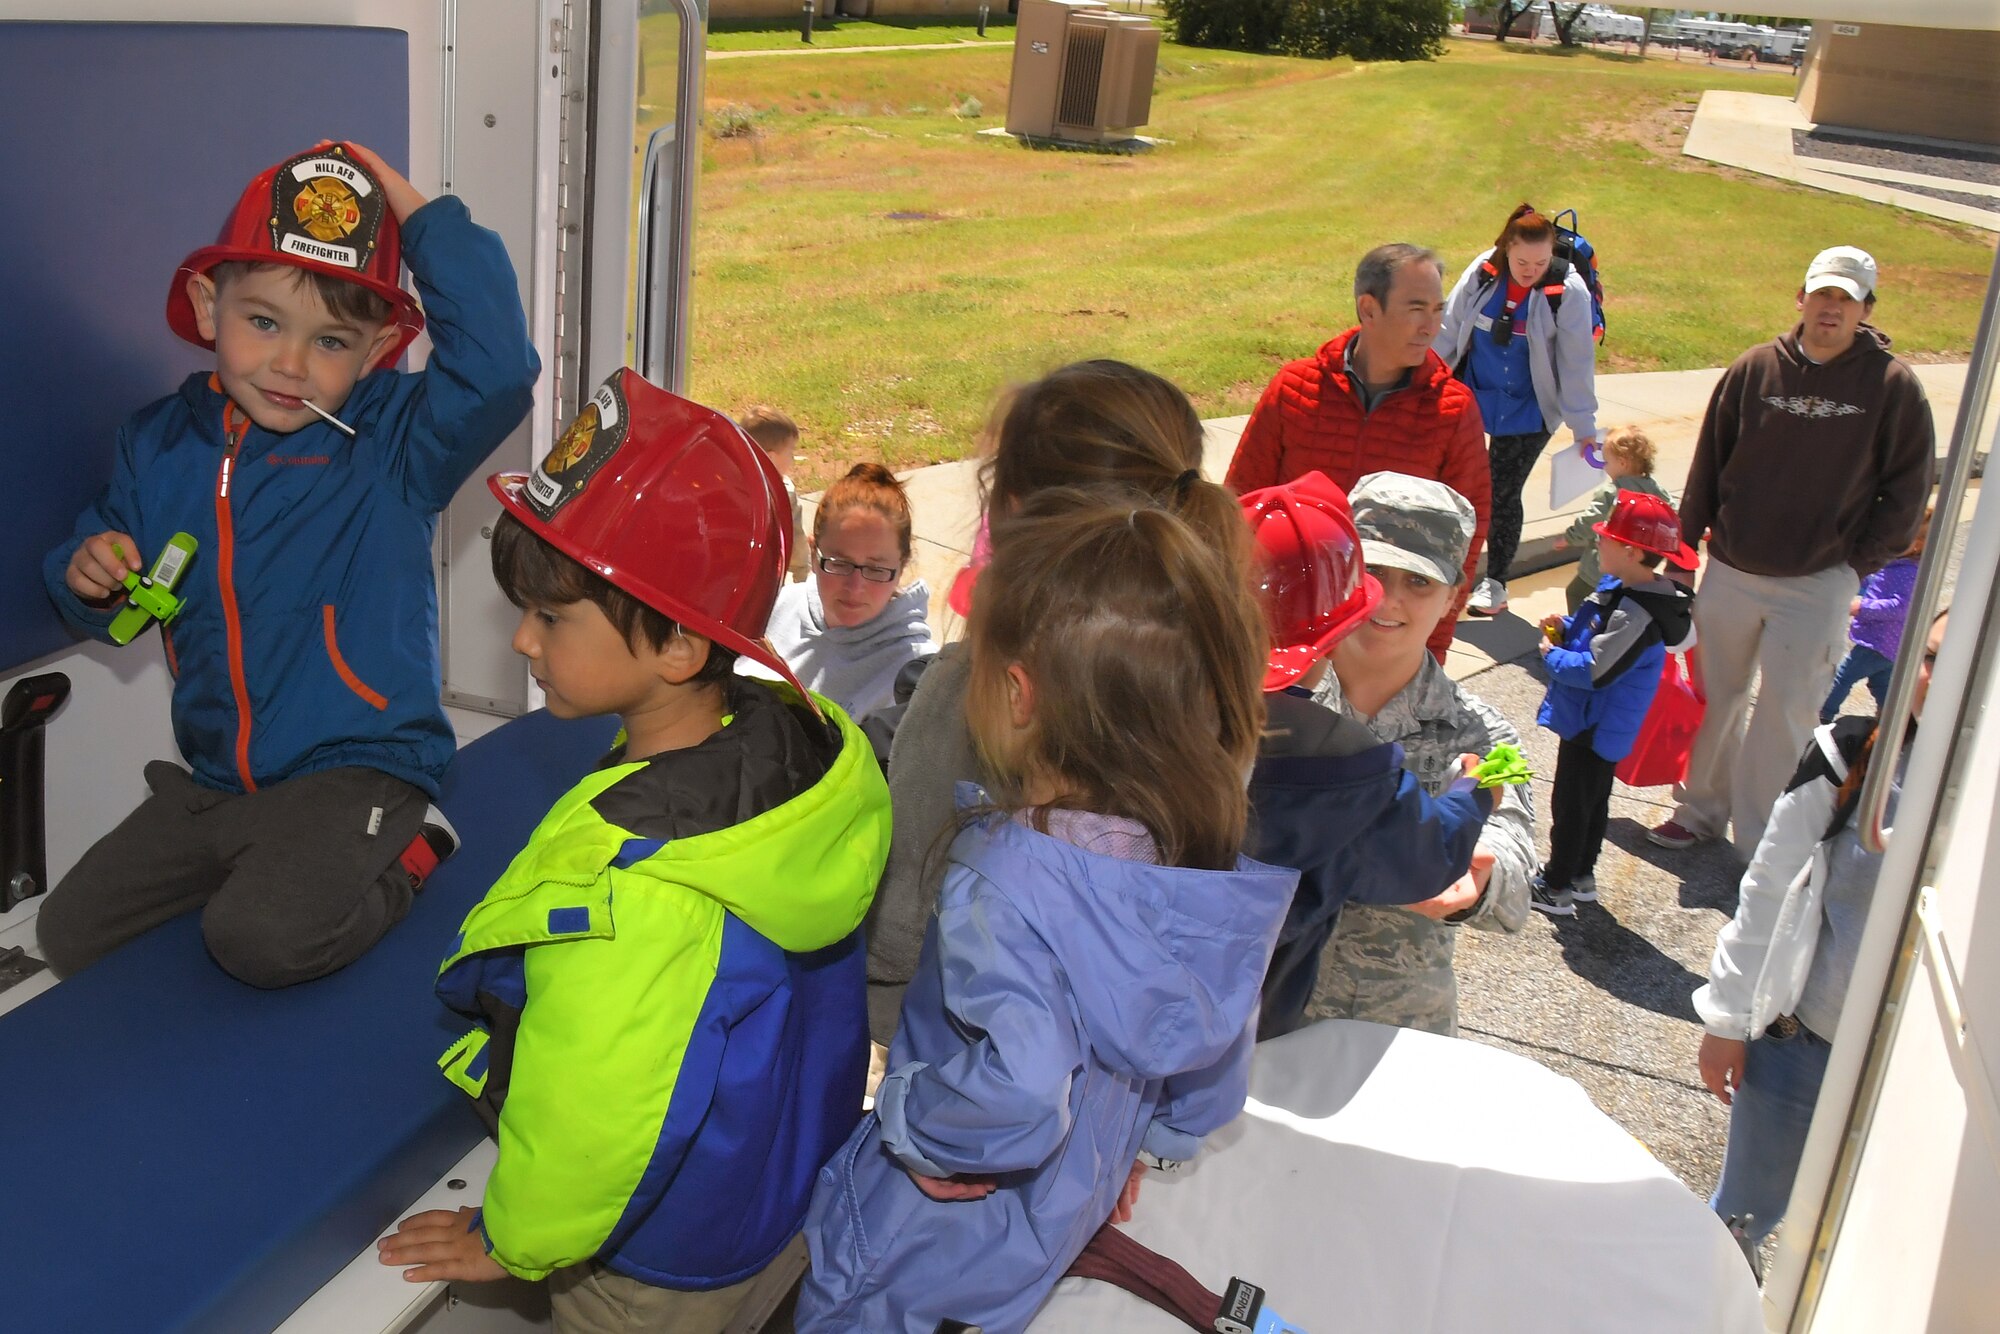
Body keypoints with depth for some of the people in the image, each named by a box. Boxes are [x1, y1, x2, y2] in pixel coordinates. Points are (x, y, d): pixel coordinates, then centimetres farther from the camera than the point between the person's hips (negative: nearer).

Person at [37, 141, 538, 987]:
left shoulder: (392, 443, -11)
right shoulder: (160, 443, 4)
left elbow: (498, 368, -32)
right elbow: (119, 607, 18)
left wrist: (419, 211, -24)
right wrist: (89, 577, -7)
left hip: (355, 767, -6)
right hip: (213, 779, 7)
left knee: (262, 937, -28)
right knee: (69, 932, 9)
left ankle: (402, 855, 2)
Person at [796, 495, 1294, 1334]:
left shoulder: (1004, 880, -35)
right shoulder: (1203, 852, -11)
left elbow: (1019, 1086, -42)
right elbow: (1222, 1047, 2)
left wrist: (912, 1123, -23)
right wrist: (1152, 1137, 18)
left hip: (937, 1240, -7)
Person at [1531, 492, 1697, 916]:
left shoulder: (1637, 615, -30)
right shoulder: (1622, 591, 0)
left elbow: (1594, 671, -30)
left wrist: (1552, 655, -15)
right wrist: (1567, 628, -1)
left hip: (1595, 727, -10)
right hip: (1600, 725, 10)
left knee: (1570, 804, 3)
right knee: (1592, 800, 22)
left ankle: (1555, 888, 16)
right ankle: (1581, 876, 37)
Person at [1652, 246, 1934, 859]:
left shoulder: (1892, 386, -6)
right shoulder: (1755, 369, 0)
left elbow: (1907, 488, 1)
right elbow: (1708, 463, 7)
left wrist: (1861, 561, -4)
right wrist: (1688, 539, 6)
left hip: (1818, 585, -3)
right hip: (1730, 573, 3)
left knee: (1785, 713, -3)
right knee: (1714, 698, 15)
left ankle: (1762, 845, 9)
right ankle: (1701, 808, 33)